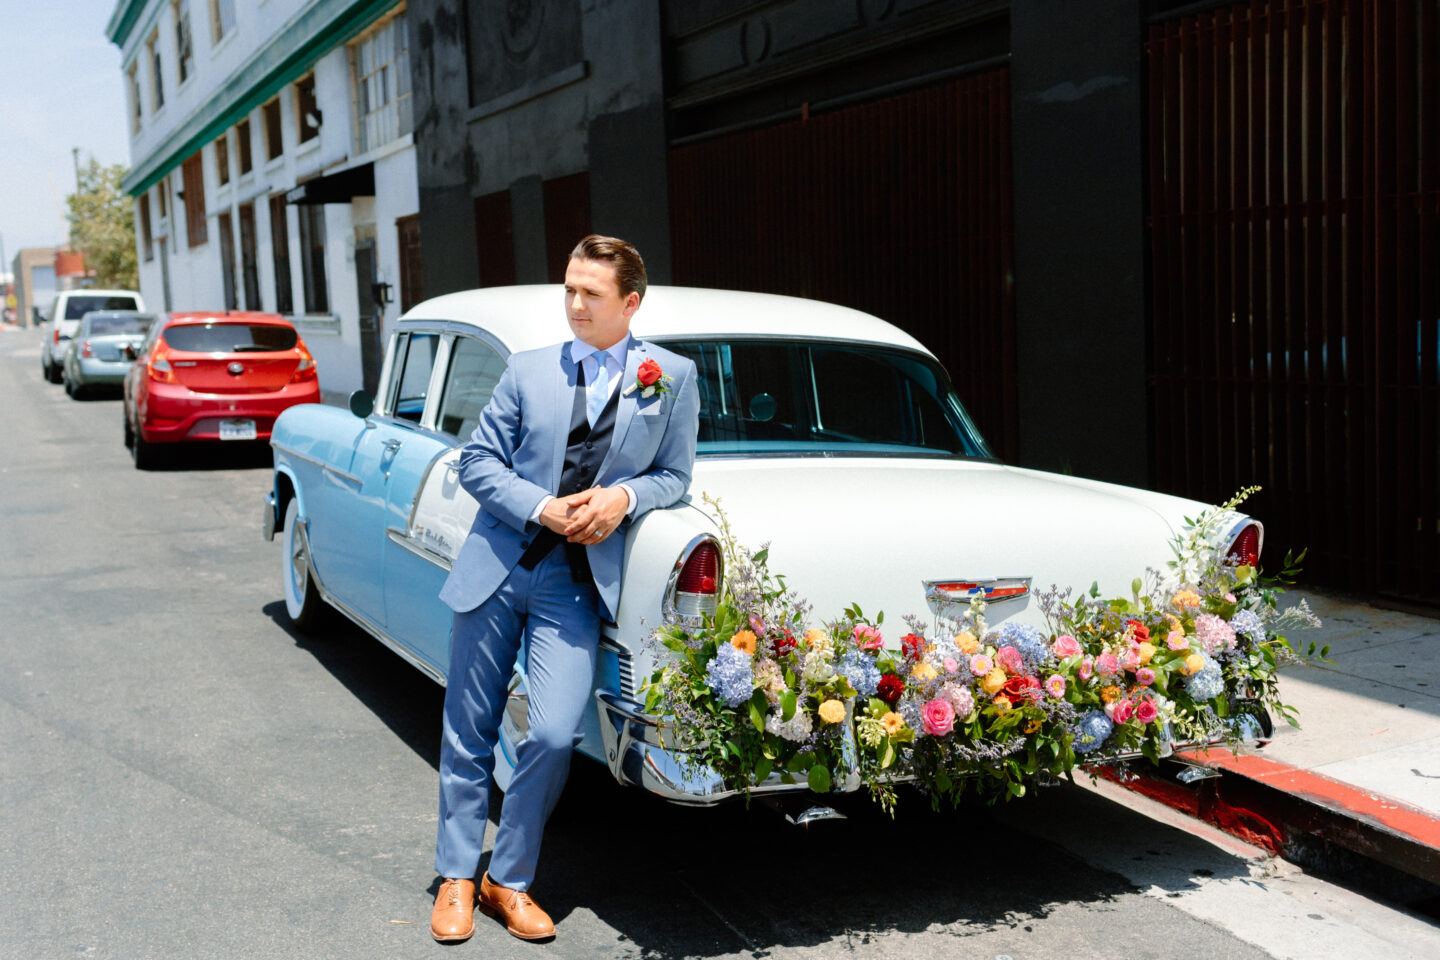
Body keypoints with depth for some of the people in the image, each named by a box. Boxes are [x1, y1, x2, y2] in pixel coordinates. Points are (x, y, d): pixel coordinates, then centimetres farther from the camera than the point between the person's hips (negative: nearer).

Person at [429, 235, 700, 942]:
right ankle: (457, 877, 26)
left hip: (576, 586, -1)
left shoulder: (673, 377, 3)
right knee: (468, 732, 8)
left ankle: (510, 881, 11)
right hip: (495, 569, 2)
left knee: (554, 736, -12)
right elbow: (476, 461, 4)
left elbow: (674, 476, 8)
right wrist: (541, 510, -12)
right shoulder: (528, 371, 4)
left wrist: (624, 497, -13)